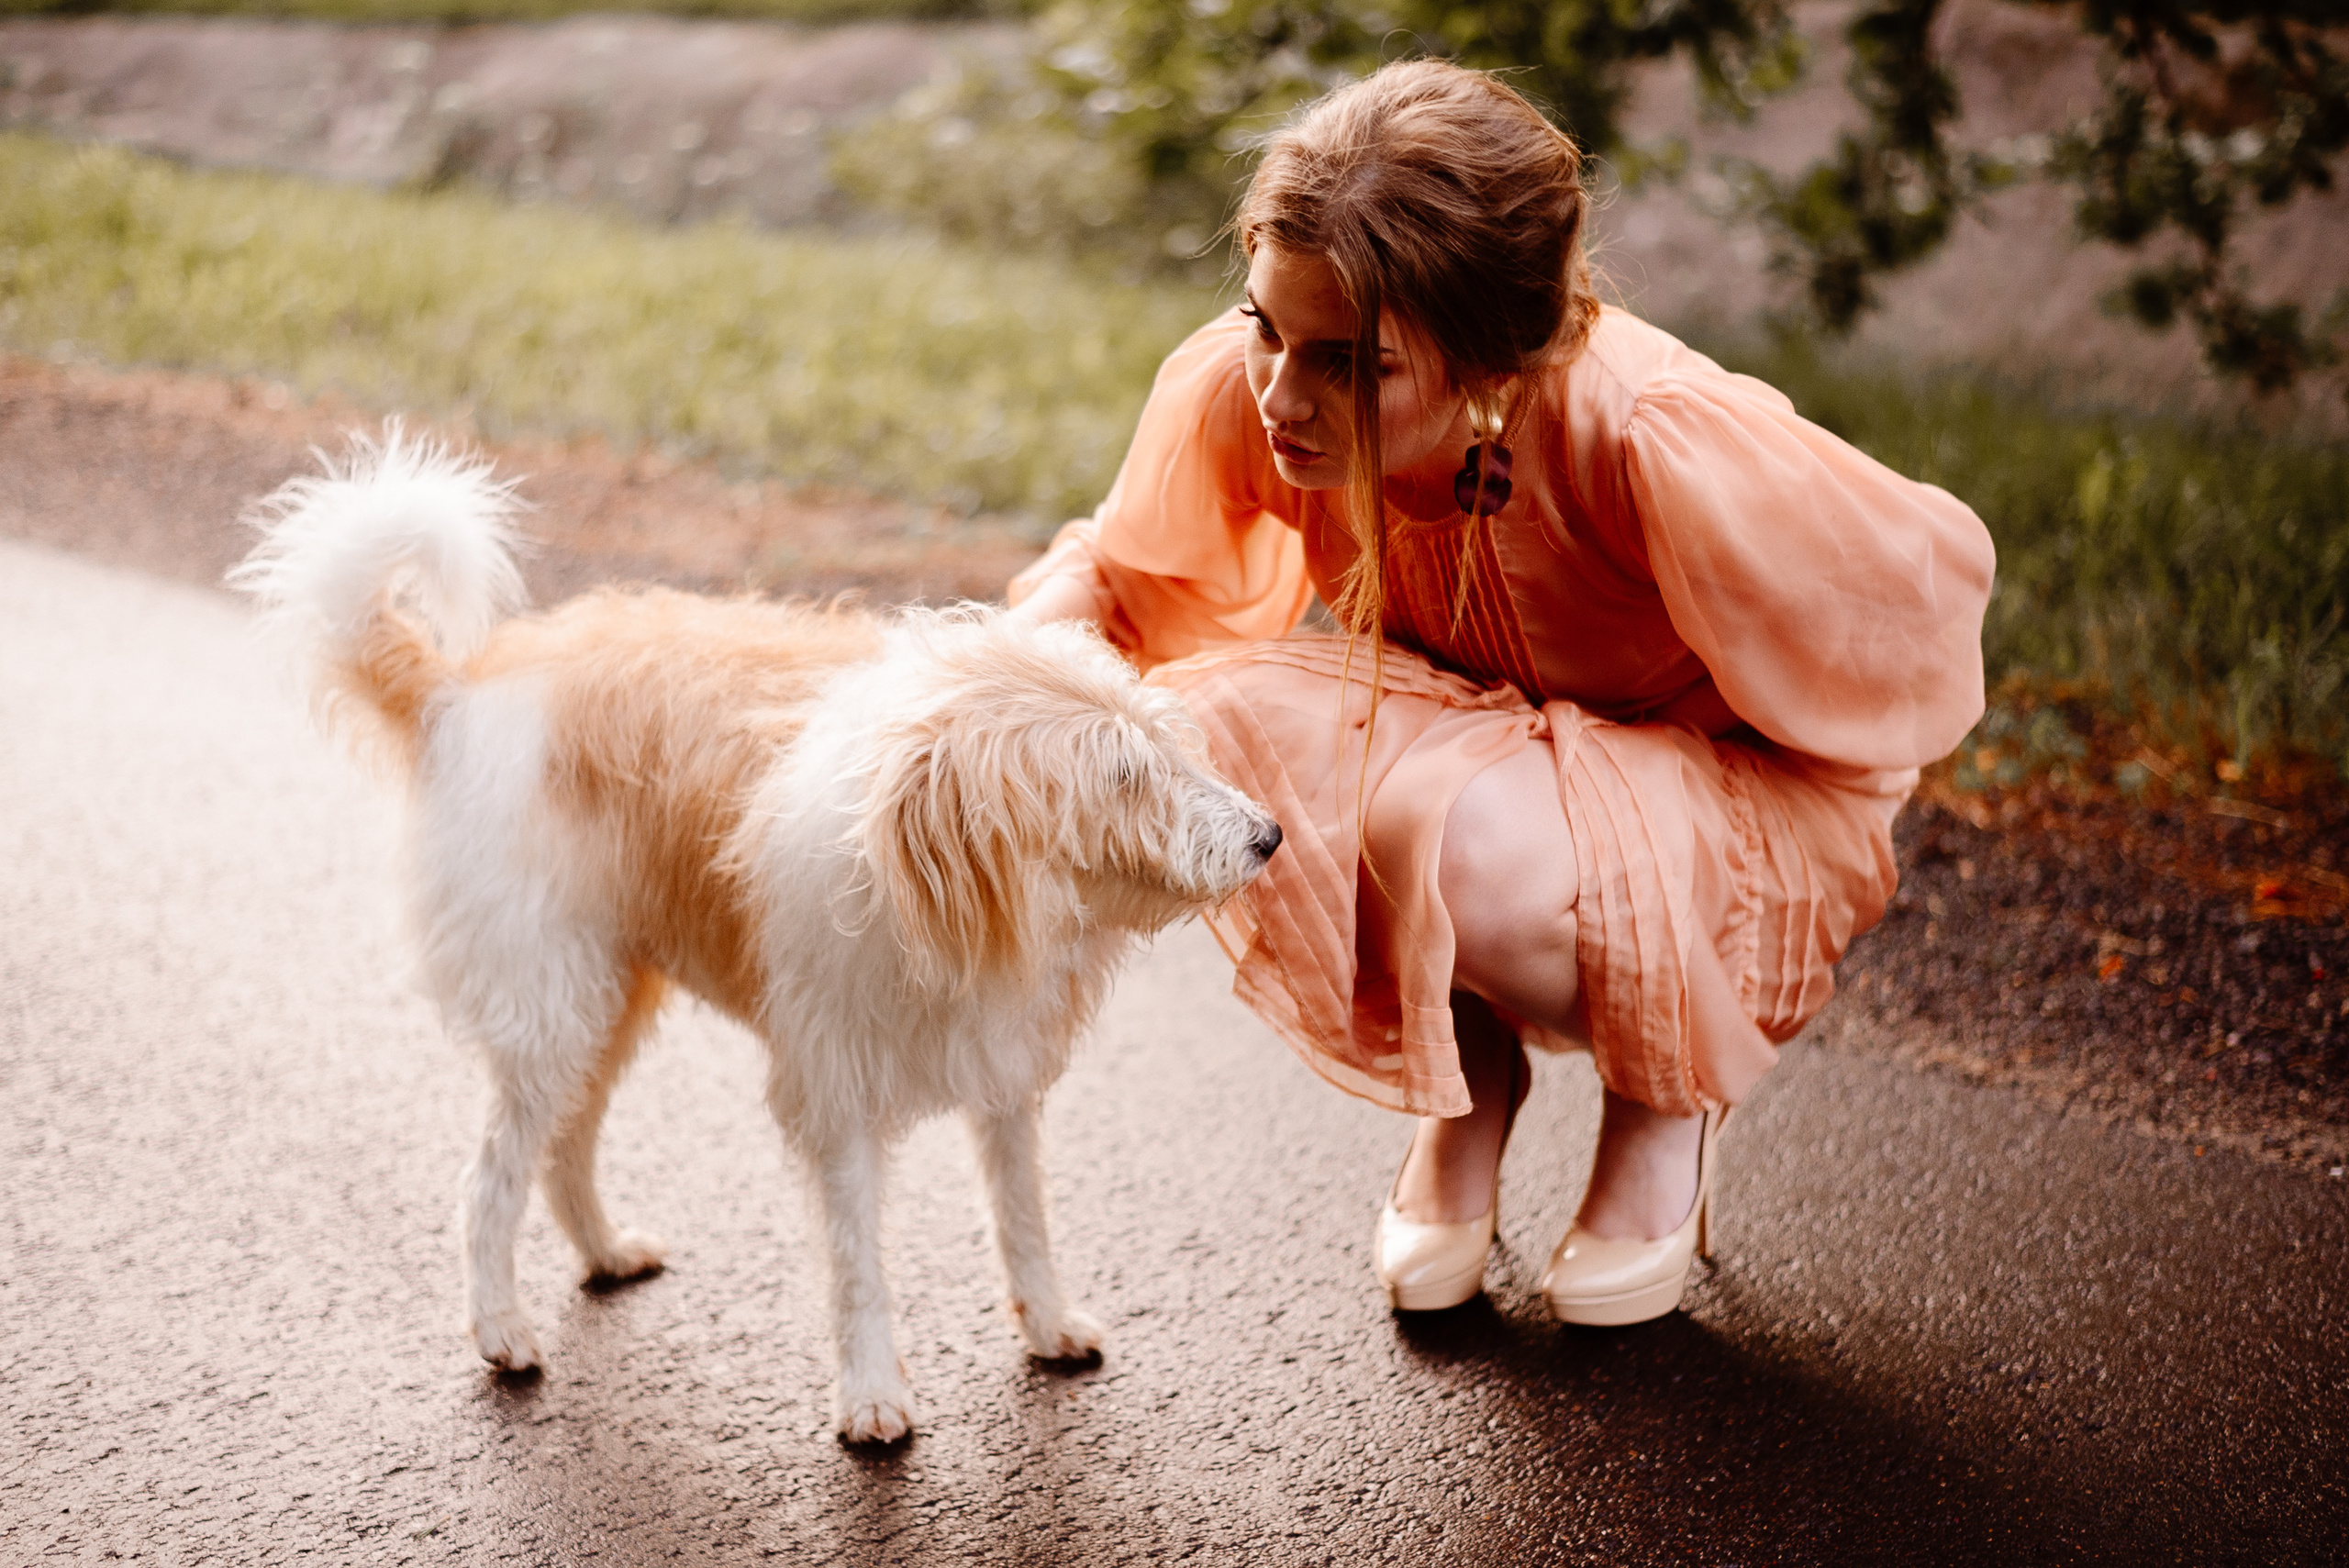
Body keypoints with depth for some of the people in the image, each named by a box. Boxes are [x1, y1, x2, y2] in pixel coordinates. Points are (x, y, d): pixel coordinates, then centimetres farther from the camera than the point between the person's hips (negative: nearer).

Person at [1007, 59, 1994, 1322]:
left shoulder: (1654, 443, -36)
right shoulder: (1244, 389, -23)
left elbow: (1929, 571, -18)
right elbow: (1126, 574, -2)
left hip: (1738, 796, -4)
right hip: (1474, 750, 5)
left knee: (1469, 833, -38)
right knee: (1224, 722, -27)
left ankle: (1668, 1096, 1)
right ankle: (1465, 1079, 3)